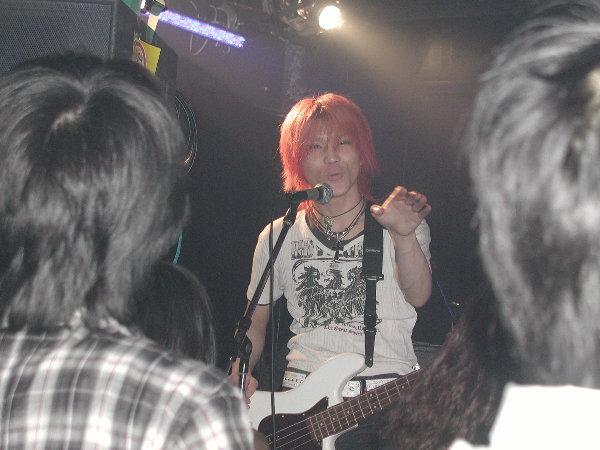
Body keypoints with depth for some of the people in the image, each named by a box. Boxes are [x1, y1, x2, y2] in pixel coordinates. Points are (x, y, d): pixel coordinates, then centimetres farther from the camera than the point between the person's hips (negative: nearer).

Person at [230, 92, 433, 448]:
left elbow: (419, 296, -11)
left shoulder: (395, 225, 7)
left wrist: (404, 235, -29)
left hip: (387, 403, -1)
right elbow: (255, 322, 21)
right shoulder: (279, 236, 13)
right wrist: (239, 375, 3)